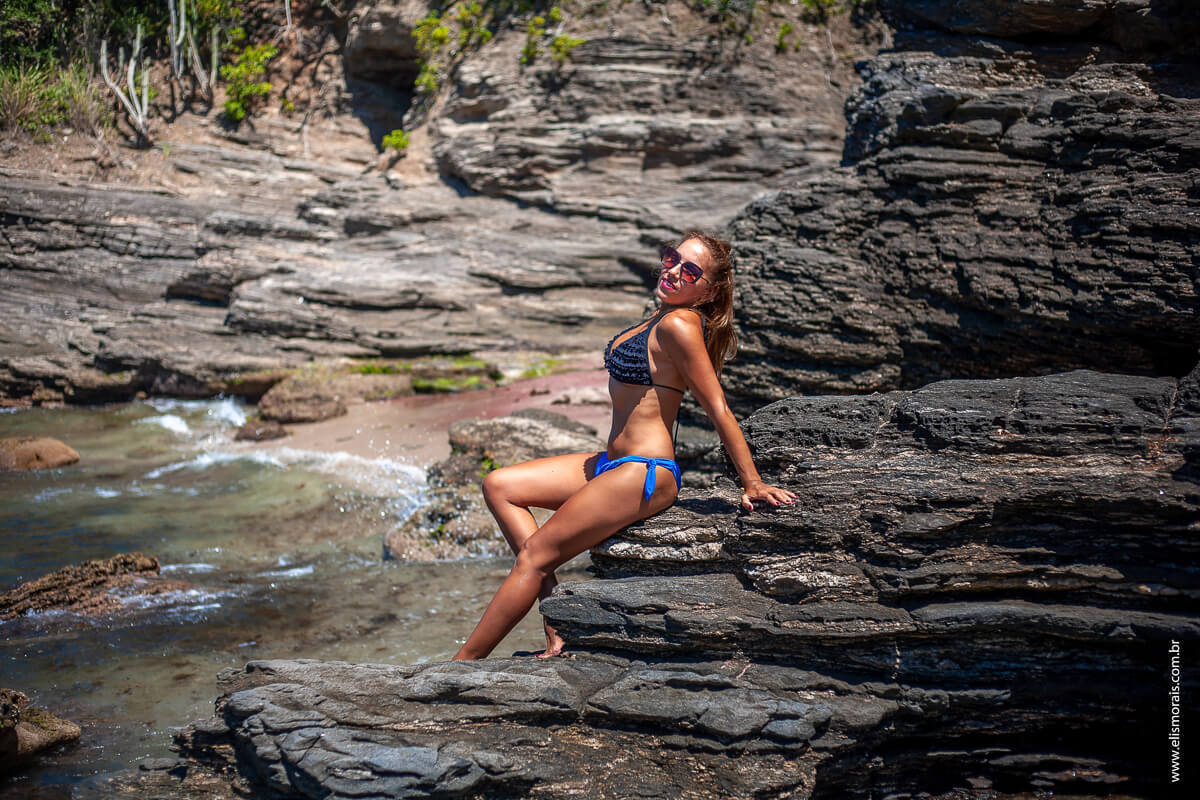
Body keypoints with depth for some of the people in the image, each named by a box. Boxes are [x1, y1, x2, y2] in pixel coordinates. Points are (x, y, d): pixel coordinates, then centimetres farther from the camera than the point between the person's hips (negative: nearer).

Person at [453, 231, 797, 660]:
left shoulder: (678, 325, -17)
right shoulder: (664, 318, 12)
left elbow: (719, 410, -16)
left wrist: (752, 485, -14)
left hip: (643, 474, -11)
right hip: (614, 464, 11)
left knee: (533, 557, -8)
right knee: (498, 486, 8)